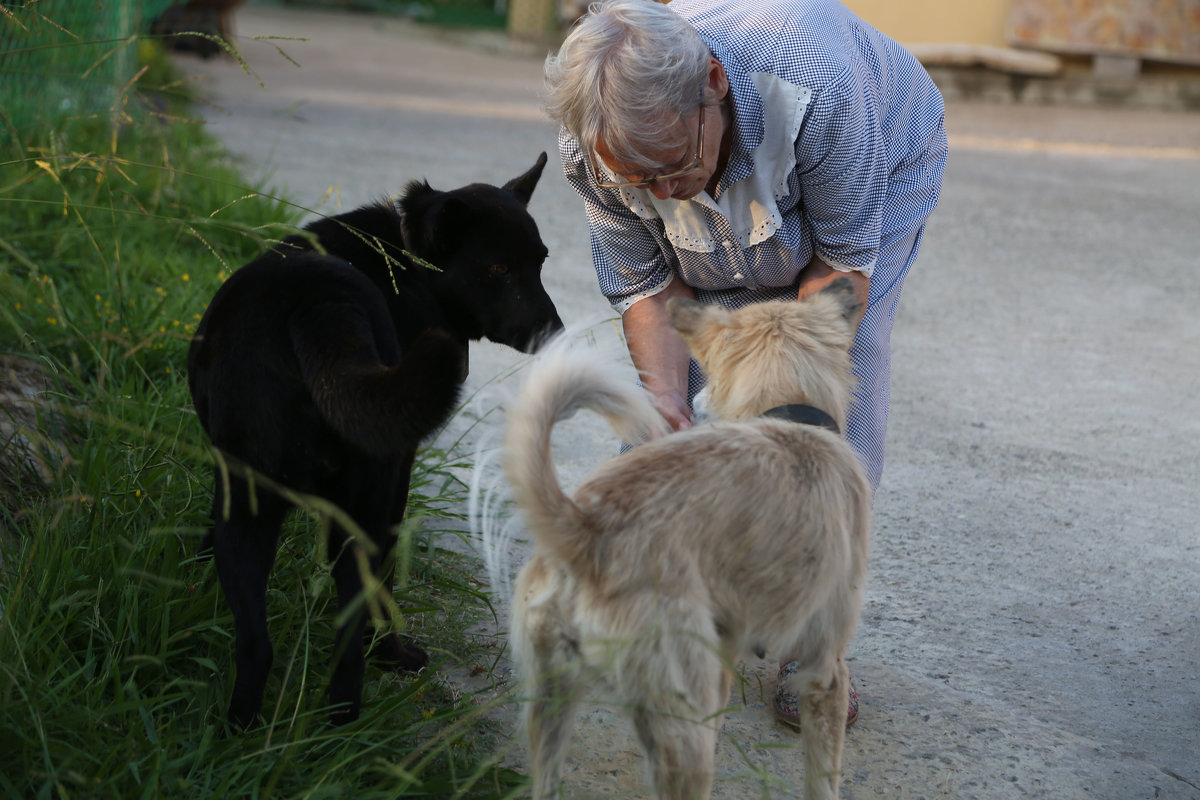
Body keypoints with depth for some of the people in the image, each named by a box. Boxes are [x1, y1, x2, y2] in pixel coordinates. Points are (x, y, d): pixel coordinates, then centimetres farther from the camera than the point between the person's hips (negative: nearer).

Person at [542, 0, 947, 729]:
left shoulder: (813, 84, -45)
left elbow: (843, 258, -31)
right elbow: (650, 288, -20)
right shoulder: (595, 151, -32)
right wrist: (668, 406, -36)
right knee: (666, 374, -7)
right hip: (739, 213, 4)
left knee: (843, 397, -16)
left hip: (880, 170, -3)